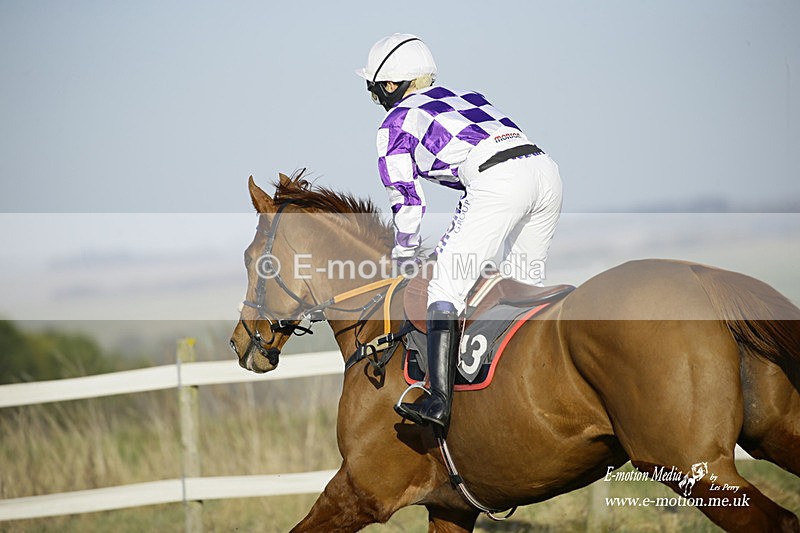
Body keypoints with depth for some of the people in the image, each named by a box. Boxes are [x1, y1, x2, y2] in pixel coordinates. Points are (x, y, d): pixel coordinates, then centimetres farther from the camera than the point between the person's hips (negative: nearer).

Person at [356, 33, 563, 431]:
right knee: (522, 286, 22)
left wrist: (405, 262, 29)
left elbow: (408, 202, 16)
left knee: (447, 287, -8)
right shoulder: (467, 98, 35)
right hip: (545, 170, 7)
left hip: (499, 181, -7)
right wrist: (455, 244, 41)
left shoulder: (395, 124, 16)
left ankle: (439, 401, -22)